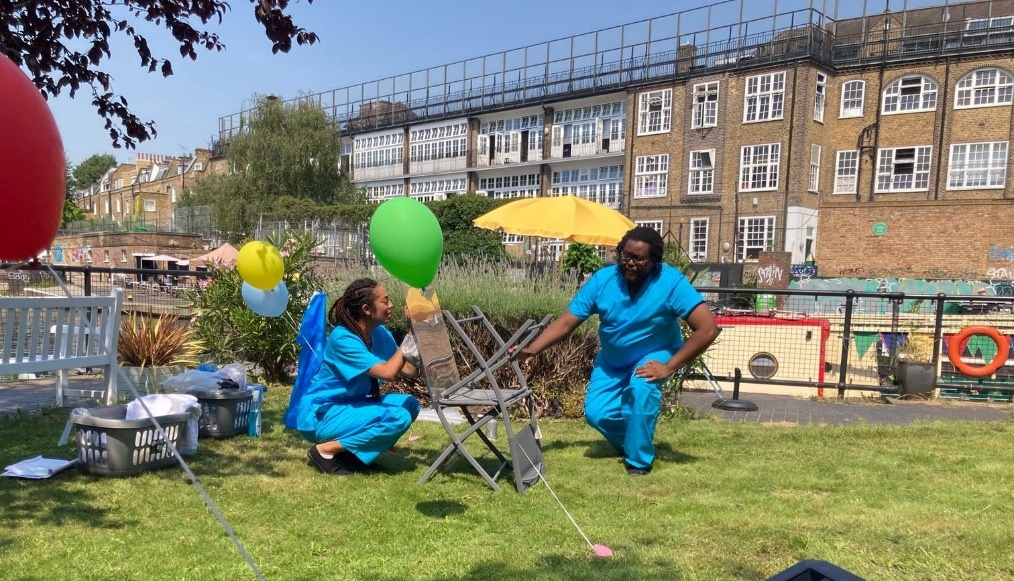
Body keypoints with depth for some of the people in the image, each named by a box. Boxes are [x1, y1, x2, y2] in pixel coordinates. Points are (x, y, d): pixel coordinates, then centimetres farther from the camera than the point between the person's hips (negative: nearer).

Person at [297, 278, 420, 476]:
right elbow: (387, 372, -30)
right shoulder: (343, 339, -24)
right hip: (321, 414, -9)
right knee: (398, 417, -23)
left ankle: (349, 450, 2)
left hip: (350, 405, 9)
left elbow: (409, 369, -2)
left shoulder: (380, 333, 1)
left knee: (410, 405, -2)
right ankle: (325, 450, -13)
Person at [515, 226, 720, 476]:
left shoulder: (671, 282, -29)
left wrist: (669, 367, -32)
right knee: (596, 413, -10)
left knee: (641, 388, -34)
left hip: (653, 356, -3)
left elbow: (708, 328, -33)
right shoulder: (602, 279, -21)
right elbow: (565, 323, -19)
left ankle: (640, 459, -12)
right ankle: (629, 442, 24)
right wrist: (532, 350, -34)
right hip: (611, 361, 3)